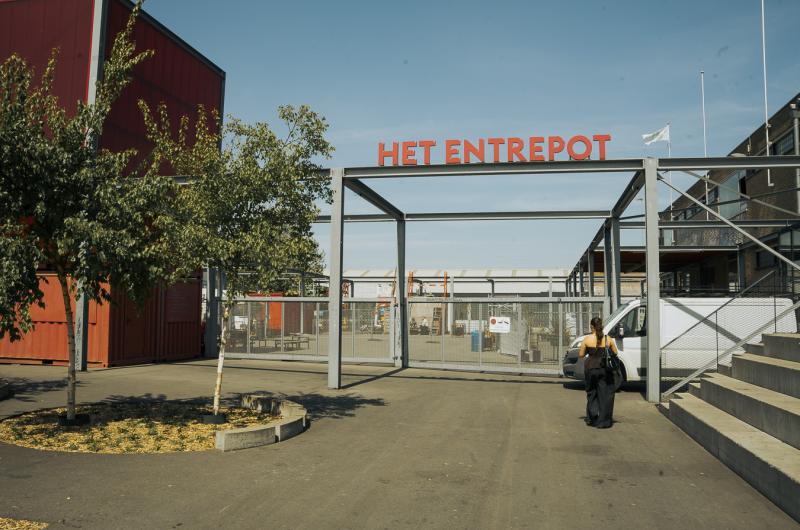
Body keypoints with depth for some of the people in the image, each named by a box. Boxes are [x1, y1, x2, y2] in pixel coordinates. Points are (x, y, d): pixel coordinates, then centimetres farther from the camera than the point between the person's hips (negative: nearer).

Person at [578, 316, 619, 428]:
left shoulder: (587, 339, -7)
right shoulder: (608, 339, -4)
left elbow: (580, 354, -3)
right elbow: (615, 353, 5)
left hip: (591, 368, 0)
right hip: (605, 369, 0)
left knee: (592, 394, 16)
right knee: (605, 394, 7)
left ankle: (592, 418, 17)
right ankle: (603, 421, 7)